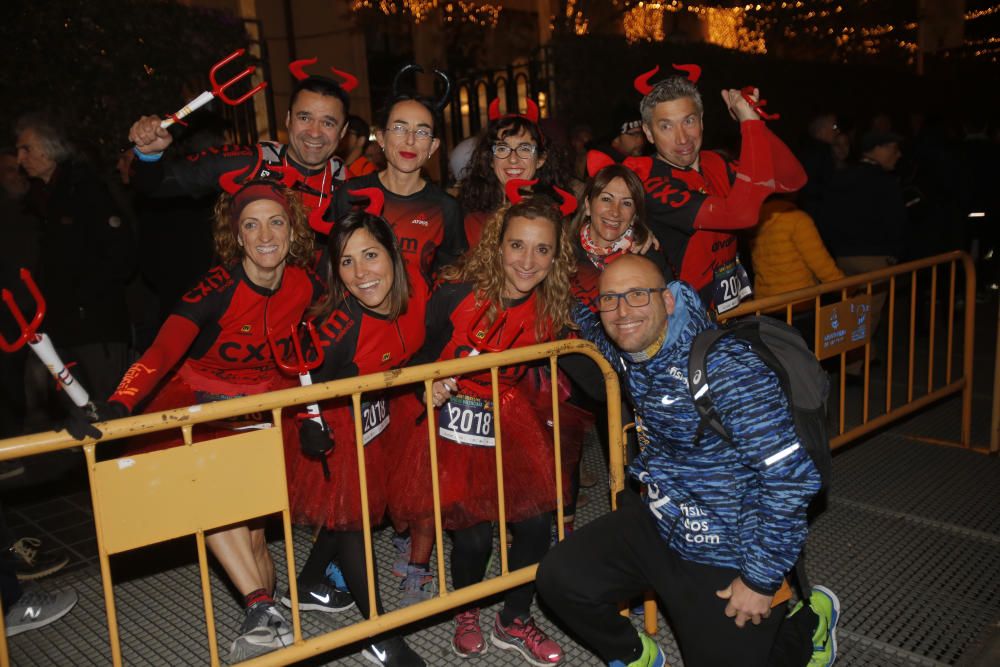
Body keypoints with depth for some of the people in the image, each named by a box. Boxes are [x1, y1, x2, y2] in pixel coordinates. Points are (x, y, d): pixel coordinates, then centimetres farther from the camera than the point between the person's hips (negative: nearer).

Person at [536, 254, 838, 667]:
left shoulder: (726, 369, -29)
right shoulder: (625, 353, -6)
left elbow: (790, 475, -27)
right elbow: (587, 322, 20)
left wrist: (760, 580, -20)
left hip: (726, 557, -6)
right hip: (656, 525, 7)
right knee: (559, 578, -4)